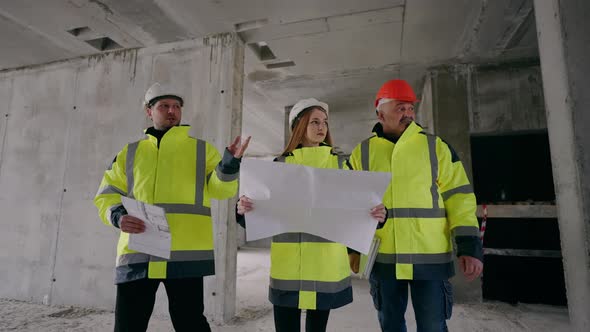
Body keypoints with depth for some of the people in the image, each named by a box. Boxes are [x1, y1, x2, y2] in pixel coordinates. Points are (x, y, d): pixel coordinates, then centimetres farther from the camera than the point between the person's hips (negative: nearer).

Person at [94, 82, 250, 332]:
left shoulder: (201, 149, 11)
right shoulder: (130, 152, 17)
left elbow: (220, 188, 2)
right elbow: (107, 195, 15)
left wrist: (230, 163, -18)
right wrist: (118, 216, -6)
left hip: (186, 253, -2)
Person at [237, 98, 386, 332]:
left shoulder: (340, 164, 6)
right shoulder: (280, 165, 3)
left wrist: (376, 215, -16)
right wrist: (244, 210, -20)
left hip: (327, 262, 1)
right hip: (288, 262, -1)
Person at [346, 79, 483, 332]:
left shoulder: (436, 146, 2)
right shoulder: (362, 153, 5)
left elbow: (459, 196, 0)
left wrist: (469, 247, -6)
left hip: (430, 257, -1)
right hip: (382, 259, 2)